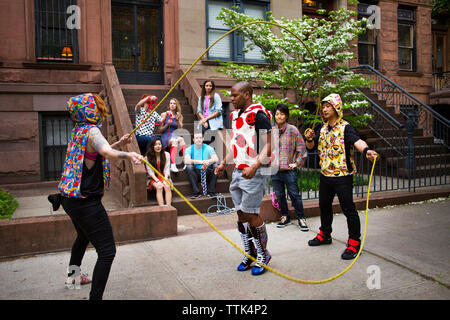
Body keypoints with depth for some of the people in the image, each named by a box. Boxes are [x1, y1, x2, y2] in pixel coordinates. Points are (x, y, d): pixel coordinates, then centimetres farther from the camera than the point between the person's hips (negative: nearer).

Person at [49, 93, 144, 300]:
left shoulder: (78, 131, 10)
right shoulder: (91, 131, -19)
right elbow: (107, 153, -41)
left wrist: (119, 142, 28)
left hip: (71, 198, 11)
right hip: (86, 203, -11)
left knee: (84, 236, 35)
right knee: (107, 251, -7)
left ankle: (72, 275, 56)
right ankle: (95, 297, -2)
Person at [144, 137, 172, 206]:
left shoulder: (166, 154, 3)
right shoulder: (148, 156, -3)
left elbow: (167, 169, -1)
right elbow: (150, 171, -6)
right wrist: (157, 180, -19)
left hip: (164, 176, 2)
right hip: (153, 178, -2)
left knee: (167, 186, -30)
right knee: (159, 187, -31)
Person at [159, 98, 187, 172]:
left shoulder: (179, 116, 16)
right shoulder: (164, 114, 9)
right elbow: (160, 130, 6)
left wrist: (178, 120, -6)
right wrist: (167, 124, -11)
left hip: (175, 135, 3)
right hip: (166, 137, -3)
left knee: (181, 139, -34)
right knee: (175, 141, -37)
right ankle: (173, 165, -48)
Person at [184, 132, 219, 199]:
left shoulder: (208, 148, 0)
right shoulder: (189, 149, -2)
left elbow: (216, 159, -16)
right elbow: (186, 161, -21)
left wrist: (208, 161, -37)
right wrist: (201, 162, -31)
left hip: (207, 173, 1)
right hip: (196, 173, 0)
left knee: (215, 166, -25)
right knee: (189, 167, -28)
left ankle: (211, 192, -21)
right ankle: (196, 192, -27)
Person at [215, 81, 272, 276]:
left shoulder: (258, 114, -12)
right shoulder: (235, 115, 15)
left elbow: (268, 145, -17)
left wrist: (254, 167, -27)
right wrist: (224, 163, 19)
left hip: (254, 172, -8)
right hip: (238, 171, 8)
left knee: (251, 215, -4)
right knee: (241, 214, 11)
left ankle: (263, 255, 16)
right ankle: (250, 254, 26)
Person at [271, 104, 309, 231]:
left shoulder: (293, 130, -3)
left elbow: (302, 148, 0)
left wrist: (297, 163, -4)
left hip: (289, 170, -4)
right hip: (275, 170, 4)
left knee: (294, 195, 1)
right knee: (279, 195, 12)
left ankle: (301, 218, 14)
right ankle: (285, 217, 26)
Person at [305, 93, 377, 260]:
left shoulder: (345, 127, -11)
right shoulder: (323, 129, 11)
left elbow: (357, 141, -30)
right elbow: (311, 146, 14)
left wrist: (366, 150, -52)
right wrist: (309, 138, -9)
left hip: (342, 176, -7)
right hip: (325, 175, 8)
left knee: (348, 208, -4)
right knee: (324, 205, 19)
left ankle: (354, 242, 9)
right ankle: (325, 235, 38)